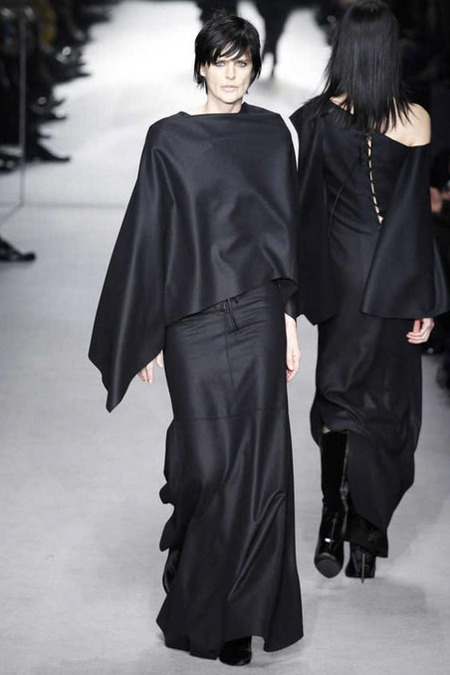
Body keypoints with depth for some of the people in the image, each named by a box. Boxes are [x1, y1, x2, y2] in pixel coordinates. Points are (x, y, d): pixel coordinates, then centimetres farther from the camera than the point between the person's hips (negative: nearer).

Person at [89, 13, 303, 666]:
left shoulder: (272, 134, 9)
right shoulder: (169, 140, 1)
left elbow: (287, 232, 11)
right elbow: (149, 237, 1)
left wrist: (289, 320, 5)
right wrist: (147, 336, -1)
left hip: (258, 315, 3)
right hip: (194, 319, -2)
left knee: (257, 461, 0)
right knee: (207, 462, -5)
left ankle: (244, 613, 11)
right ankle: (200, 605, 17)